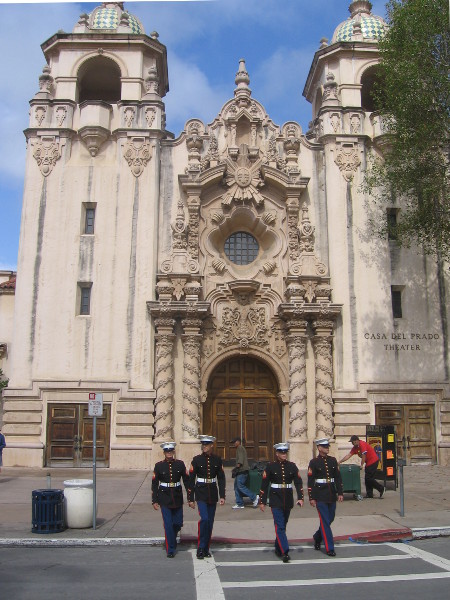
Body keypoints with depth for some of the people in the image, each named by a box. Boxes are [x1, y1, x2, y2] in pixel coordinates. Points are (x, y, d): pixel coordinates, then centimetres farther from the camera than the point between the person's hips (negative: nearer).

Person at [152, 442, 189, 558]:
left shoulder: (180, 464, 0)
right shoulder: (159, 465, -4)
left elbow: (186, 480, 4)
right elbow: (154, 484, 0)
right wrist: (154, 501, -4)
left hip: (177, 498, 2)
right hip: (164, 499, -2)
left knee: (178, 524, 9)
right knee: (168, 524, -3)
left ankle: (171, 540, 39)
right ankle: (170, 549, 11)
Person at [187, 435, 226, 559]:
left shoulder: (217, 460, 2)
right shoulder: (196, 459, -5)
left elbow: (221, 479, 6)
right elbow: (191, 480, -3)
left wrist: (222, 496, -1)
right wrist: (190, 499, -5)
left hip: (213, 494, 3)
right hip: (201, 494, -3)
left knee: (210, 522, 8)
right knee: (204, 519, -17)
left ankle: (206, 549, 21)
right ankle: (201, 548, -5)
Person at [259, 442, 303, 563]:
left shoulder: (292, 466, 4)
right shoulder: (270, 466, -5)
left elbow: (298, 482, 2)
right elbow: (264, 485, -3)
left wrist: (300, 497, -11)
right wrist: (262, 501, -5)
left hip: (288, 501, 4)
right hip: (276, 501, -4)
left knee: (282, 526, 15)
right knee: (280, 526, -10)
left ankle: (278, 548, 30)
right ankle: (284, 552, -11)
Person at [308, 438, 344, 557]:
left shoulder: (333, 460, 8)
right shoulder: (314, 462, -6)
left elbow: (338, 477, 9)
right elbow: (310, 481, -6)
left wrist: (340, 493, 2)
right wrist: (311, 498, -9)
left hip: (331, 494, 5)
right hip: (320, 495, -5)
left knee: (330, 519, 13)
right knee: (325, 521, -4)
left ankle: (317, 538, 36)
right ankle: (329, 548, 4)